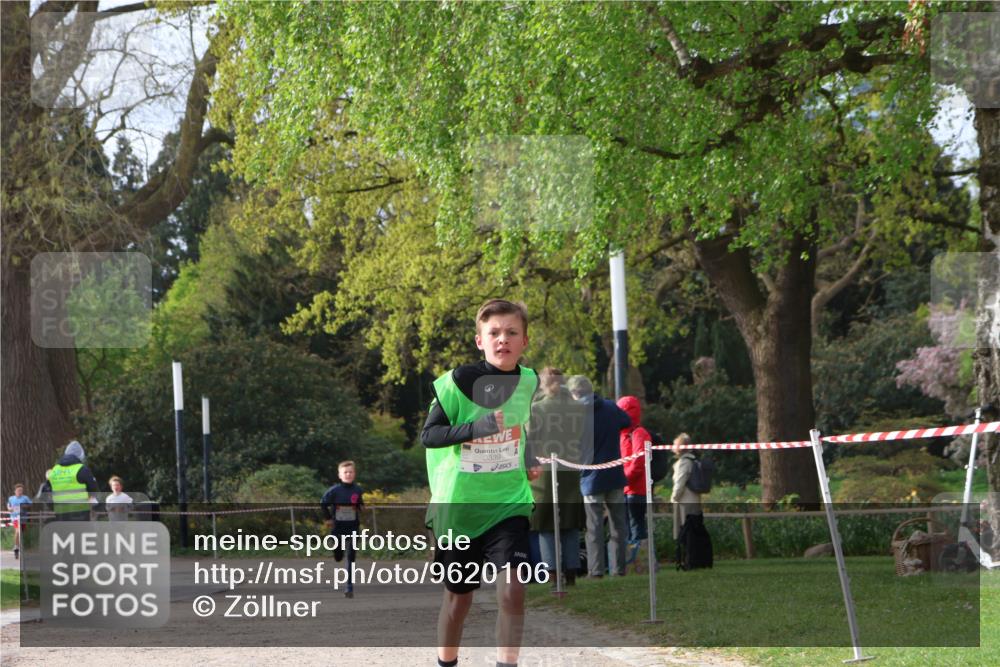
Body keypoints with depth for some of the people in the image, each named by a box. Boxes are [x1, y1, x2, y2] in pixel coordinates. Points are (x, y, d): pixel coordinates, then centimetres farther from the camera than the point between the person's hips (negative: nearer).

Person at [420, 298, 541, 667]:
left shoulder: (528, 381, 0)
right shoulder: (457, 382, -15)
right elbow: (428, 435, -16)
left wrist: (528, 458, 6)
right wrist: (475, 428, -28)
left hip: (508, 502, 2)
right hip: (459, 505, -2)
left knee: (512, 587, -16)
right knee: (458, 597, 11)